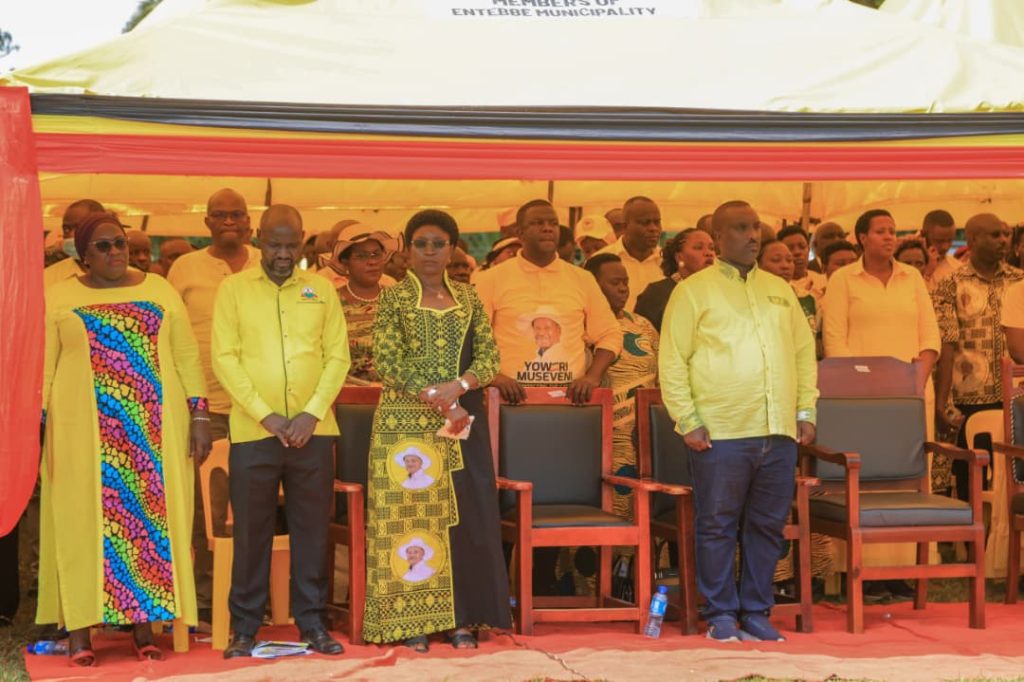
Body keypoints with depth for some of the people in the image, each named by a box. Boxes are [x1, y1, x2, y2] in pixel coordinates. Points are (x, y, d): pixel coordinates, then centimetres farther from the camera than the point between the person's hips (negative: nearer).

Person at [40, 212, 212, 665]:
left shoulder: (159, 292, 9)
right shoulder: (60, 298, 5)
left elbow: (187, 356, 7)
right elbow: (42, 367, 2)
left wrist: (199, 413, -1)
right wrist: (35, 424, -8)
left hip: (153, 431, 2)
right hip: (84, 431, -1)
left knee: (151, 518, 2)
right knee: (83, 520, 0)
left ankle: (143, 626, 9)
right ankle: (79, 630, 4)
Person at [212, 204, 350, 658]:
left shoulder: (322, 290, 9)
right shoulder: (233, 288, 3)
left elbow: (338, 357, 5)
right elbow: (224, 358, -3)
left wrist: (312, 413, -8)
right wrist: (266, 415, -11)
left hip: (313, 431, 2)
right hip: (253, 432, -1)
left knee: (312, 531, 6)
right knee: (251, 532, 3)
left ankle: (312, 624, 15)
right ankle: (245, 628, 12)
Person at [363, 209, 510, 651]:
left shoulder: (467, 298, 12)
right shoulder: (394, 298, 1)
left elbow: (489, 354, 4)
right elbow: (387, 362, -8)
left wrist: (458, 387, -14)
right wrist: (435, 398, -16)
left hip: (463, 420, 4)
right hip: (407, 423, -3)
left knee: (464, 514, 2)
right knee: (410, 511, -2)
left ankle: (460, 620, 9)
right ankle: (412, 622, 3)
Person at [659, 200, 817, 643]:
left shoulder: (780, 290, 18)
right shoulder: (695, 291, 2)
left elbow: (804, 352, 21)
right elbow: (672, 362, -2)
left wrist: (806, 409, 11)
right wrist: (688, 420, -8)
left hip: (779, 433, 5)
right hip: (720, 434, -5)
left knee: (768, 525, 8)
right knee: (718, 527, 1)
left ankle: (756, 613, 17)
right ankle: (721, 615, 11)